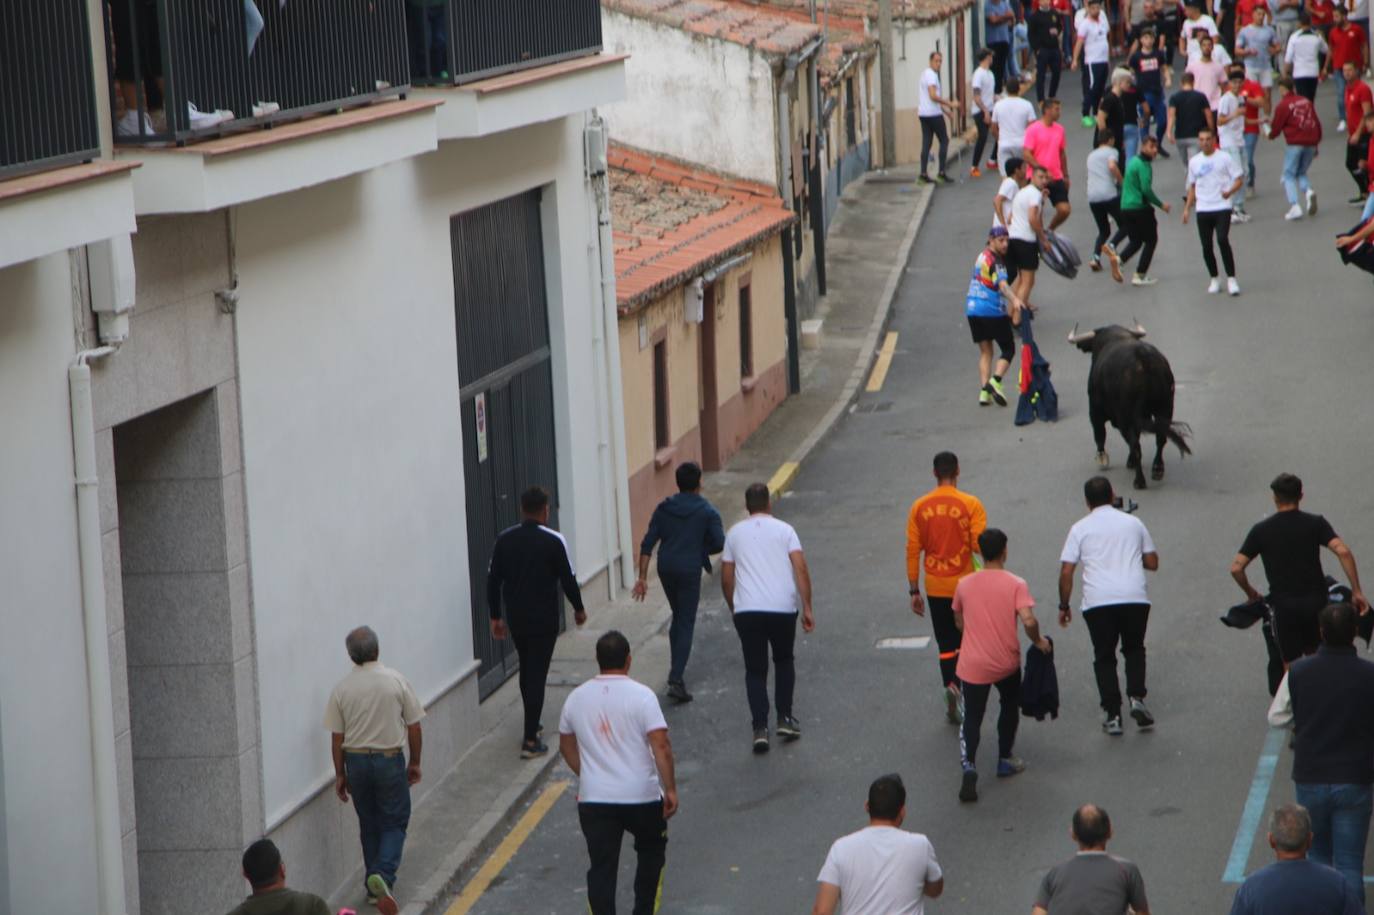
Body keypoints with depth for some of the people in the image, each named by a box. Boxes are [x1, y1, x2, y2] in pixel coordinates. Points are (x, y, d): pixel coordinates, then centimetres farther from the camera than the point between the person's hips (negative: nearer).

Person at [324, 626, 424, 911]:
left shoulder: (342, 689, -4)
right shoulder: (396, 682, -8)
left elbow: (336, 737, -1)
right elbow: (413, 727, -3)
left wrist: (340, 774, 9)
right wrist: (415, 762, 10)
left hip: (356, 760, 2)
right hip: (390, 759, -2)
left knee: (369, 825, 15)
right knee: (394, 823, 7)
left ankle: (374, 887, 19)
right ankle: (383, 874, -16)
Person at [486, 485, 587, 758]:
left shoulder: (504, 540, 0)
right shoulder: (553, 541, -13)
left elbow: (493, 580, 3)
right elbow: (568, 579, -8)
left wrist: (495, 617, 12)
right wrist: (578, 608, 8)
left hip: (515, 618, 5)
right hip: (544, 619, -5)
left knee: (527, 669, 23)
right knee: (537, 674, -3)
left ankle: (532, 723, 36)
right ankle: (530, 740, -6)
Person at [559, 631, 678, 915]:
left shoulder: (576, 698, 3)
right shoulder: (641, 696, -11)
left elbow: (566, 746, 15)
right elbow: (661, 746, -16)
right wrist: (670, 789, -10)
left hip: (593, 799, 2)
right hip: (641, 797, -2)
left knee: (601, 867, 3)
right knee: (651, 850, 23)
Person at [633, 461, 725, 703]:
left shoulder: (664, 508, 4)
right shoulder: (707, 511, -6)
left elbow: (648, 544, -1)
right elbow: (720, 544, -10)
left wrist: (642, 577, 0)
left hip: (666, 569, 4)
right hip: (690, 570, -4)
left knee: (678, 617, 24)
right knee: (686, 624, -2)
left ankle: (676, 671, 29)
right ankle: (676, 680, -13)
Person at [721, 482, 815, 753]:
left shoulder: (734, 534, 11)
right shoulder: (784, 530, 6)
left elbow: (726, 578, 12)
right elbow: (801, 570, -4)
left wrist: (734, 609, 25)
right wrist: (807, 609, -2)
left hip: (747, 611, 0)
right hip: (783, 608, 0)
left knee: (755, 669, 8)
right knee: (784, 661, 23)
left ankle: (760, 728, -5)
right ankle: (785, 719, 19)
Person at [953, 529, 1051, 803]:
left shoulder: (964, 584, 0)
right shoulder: (1016, 584, -9)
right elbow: (1028, 620, -20)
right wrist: (1038, 641, -1)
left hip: (972, 664, 1)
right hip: (1006, 664, -1)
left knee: (971, 718, 4)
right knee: (1010, 707, 27)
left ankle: (969, 766, -20)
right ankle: (1005, 760, 31)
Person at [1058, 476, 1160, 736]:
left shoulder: (1081, 528, 6)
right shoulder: (1133, 523, 13)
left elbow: (1066, 572, 1)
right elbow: (1152, 563, 17)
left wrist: (1064, 606, 11)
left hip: (1098, 601, -2)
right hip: (1135, 598, 2)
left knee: (1104, 657, 11)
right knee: (1134, 649, 22)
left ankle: (1112, 715, 6)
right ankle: (1136, 698, 3)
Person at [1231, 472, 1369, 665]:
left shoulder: (1261, 530, 1)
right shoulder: (1315, 523, 1)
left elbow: (1236, 568, -3)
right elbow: (1343, 552, -13)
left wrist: (1251, 593, 14)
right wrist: (1356, 591, -10)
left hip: (1284, 606, -1)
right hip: (1316, 601, 1)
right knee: (1314, 656, 23)